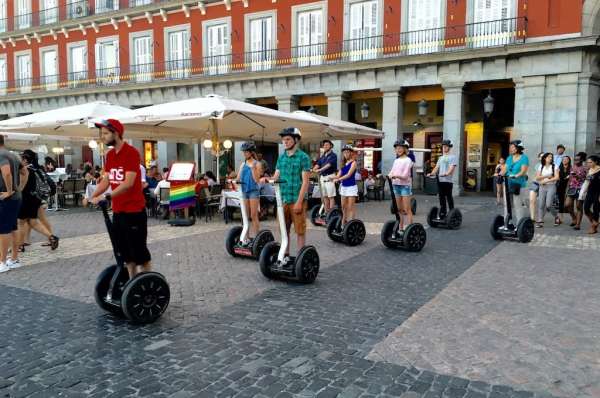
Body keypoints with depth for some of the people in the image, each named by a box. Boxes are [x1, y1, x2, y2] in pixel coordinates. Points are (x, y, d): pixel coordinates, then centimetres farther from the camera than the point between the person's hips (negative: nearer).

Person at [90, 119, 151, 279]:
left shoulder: (131, 153, -14)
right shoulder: (110, 155, 11)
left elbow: (129, 182, -22)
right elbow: (106, 180, 11)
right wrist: (93, 196, -3)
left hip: (134, 210, -8)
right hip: (118, 210, 8)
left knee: (139, 250, -2)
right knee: (125, 251, 14)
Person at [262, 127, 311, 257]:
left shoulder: (303, 157, -5)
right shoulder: (281, 157, 13)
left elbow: (305, 182, -10)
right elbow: (276, 177, 12)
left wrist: (299, 202, -16)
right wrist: (267, 179, -11)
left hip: (296, 200, -6)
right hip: (283, 199, 6)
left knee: (300, 231, 2)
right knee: (284, 230, 12)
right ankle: (285, 254, 23)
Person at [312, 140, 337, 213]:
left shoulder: (333, 155, -4)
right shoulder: (322, 156, 17)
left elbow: (329, 165, -19)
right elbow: (318, 164, 6)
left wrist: (320, 170, -31)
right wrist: (313, 169, -16)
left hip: (329, 177, -7)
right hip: (322, 177, 7)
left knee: (331, 196, -5)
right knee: (324, 196, 10)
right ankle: (326, 212, 17)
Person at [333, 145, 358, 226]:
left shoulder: (353, 162, -6)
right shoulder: (344, 163, 13)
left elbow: (349, 175, -17)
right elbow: (339, 175, 7)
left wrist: (338, 179, -26)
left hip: (351, 187, -6)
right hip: (343, 186, 6)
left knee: (350, 207, -6)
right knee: (344, 206, 11)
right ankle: (343, 222, 21)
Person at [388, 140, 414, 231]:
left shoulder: (407, 160, -5)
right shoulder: (396, 160, 14)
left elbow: (405, 175, -14)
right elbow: (392, 171, 7)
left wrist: (396, 176, -30)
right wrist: (390, 176, -15)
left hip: (405, 185, -6)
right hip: (396, 185, 6)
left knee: (406, 209, -6)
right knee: (399, 209, 10)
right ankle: (400, 228, 17)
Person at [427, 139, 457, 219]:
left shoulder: (452, 157, 0)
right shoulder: (440, 158, 21)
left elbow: (452, 168, -13)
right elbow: (437, 167, 14)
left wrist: (446, 174, -32)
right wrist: (432, 173, -5)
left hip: (448, 180, -6)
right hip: (440, 180, 6)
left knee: (449, 198, -2)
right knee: (441, 198, 8)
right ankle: (442, 213, 15)